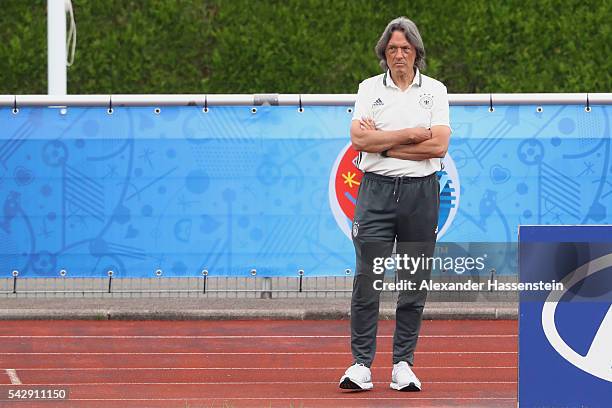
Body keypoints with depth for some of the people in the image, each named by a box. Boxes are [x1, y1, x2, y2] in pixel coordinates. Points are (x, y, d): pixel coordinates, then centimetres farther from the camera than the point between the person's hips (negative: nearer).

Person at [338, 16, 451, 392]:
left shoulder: (435, 90, 7)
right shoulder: (369, 88, 8)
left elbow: (439, 146, -6)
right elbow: (359, 139, -7)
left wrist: (383, 144, -7)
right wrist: (412, 134, -9)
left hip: (421, 192, 1)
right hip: (377, 191, -1)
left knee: (414, 284, 3)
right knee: (367, 281, -7)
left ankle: (403, 364, 10)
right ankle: (361, 364, -4)